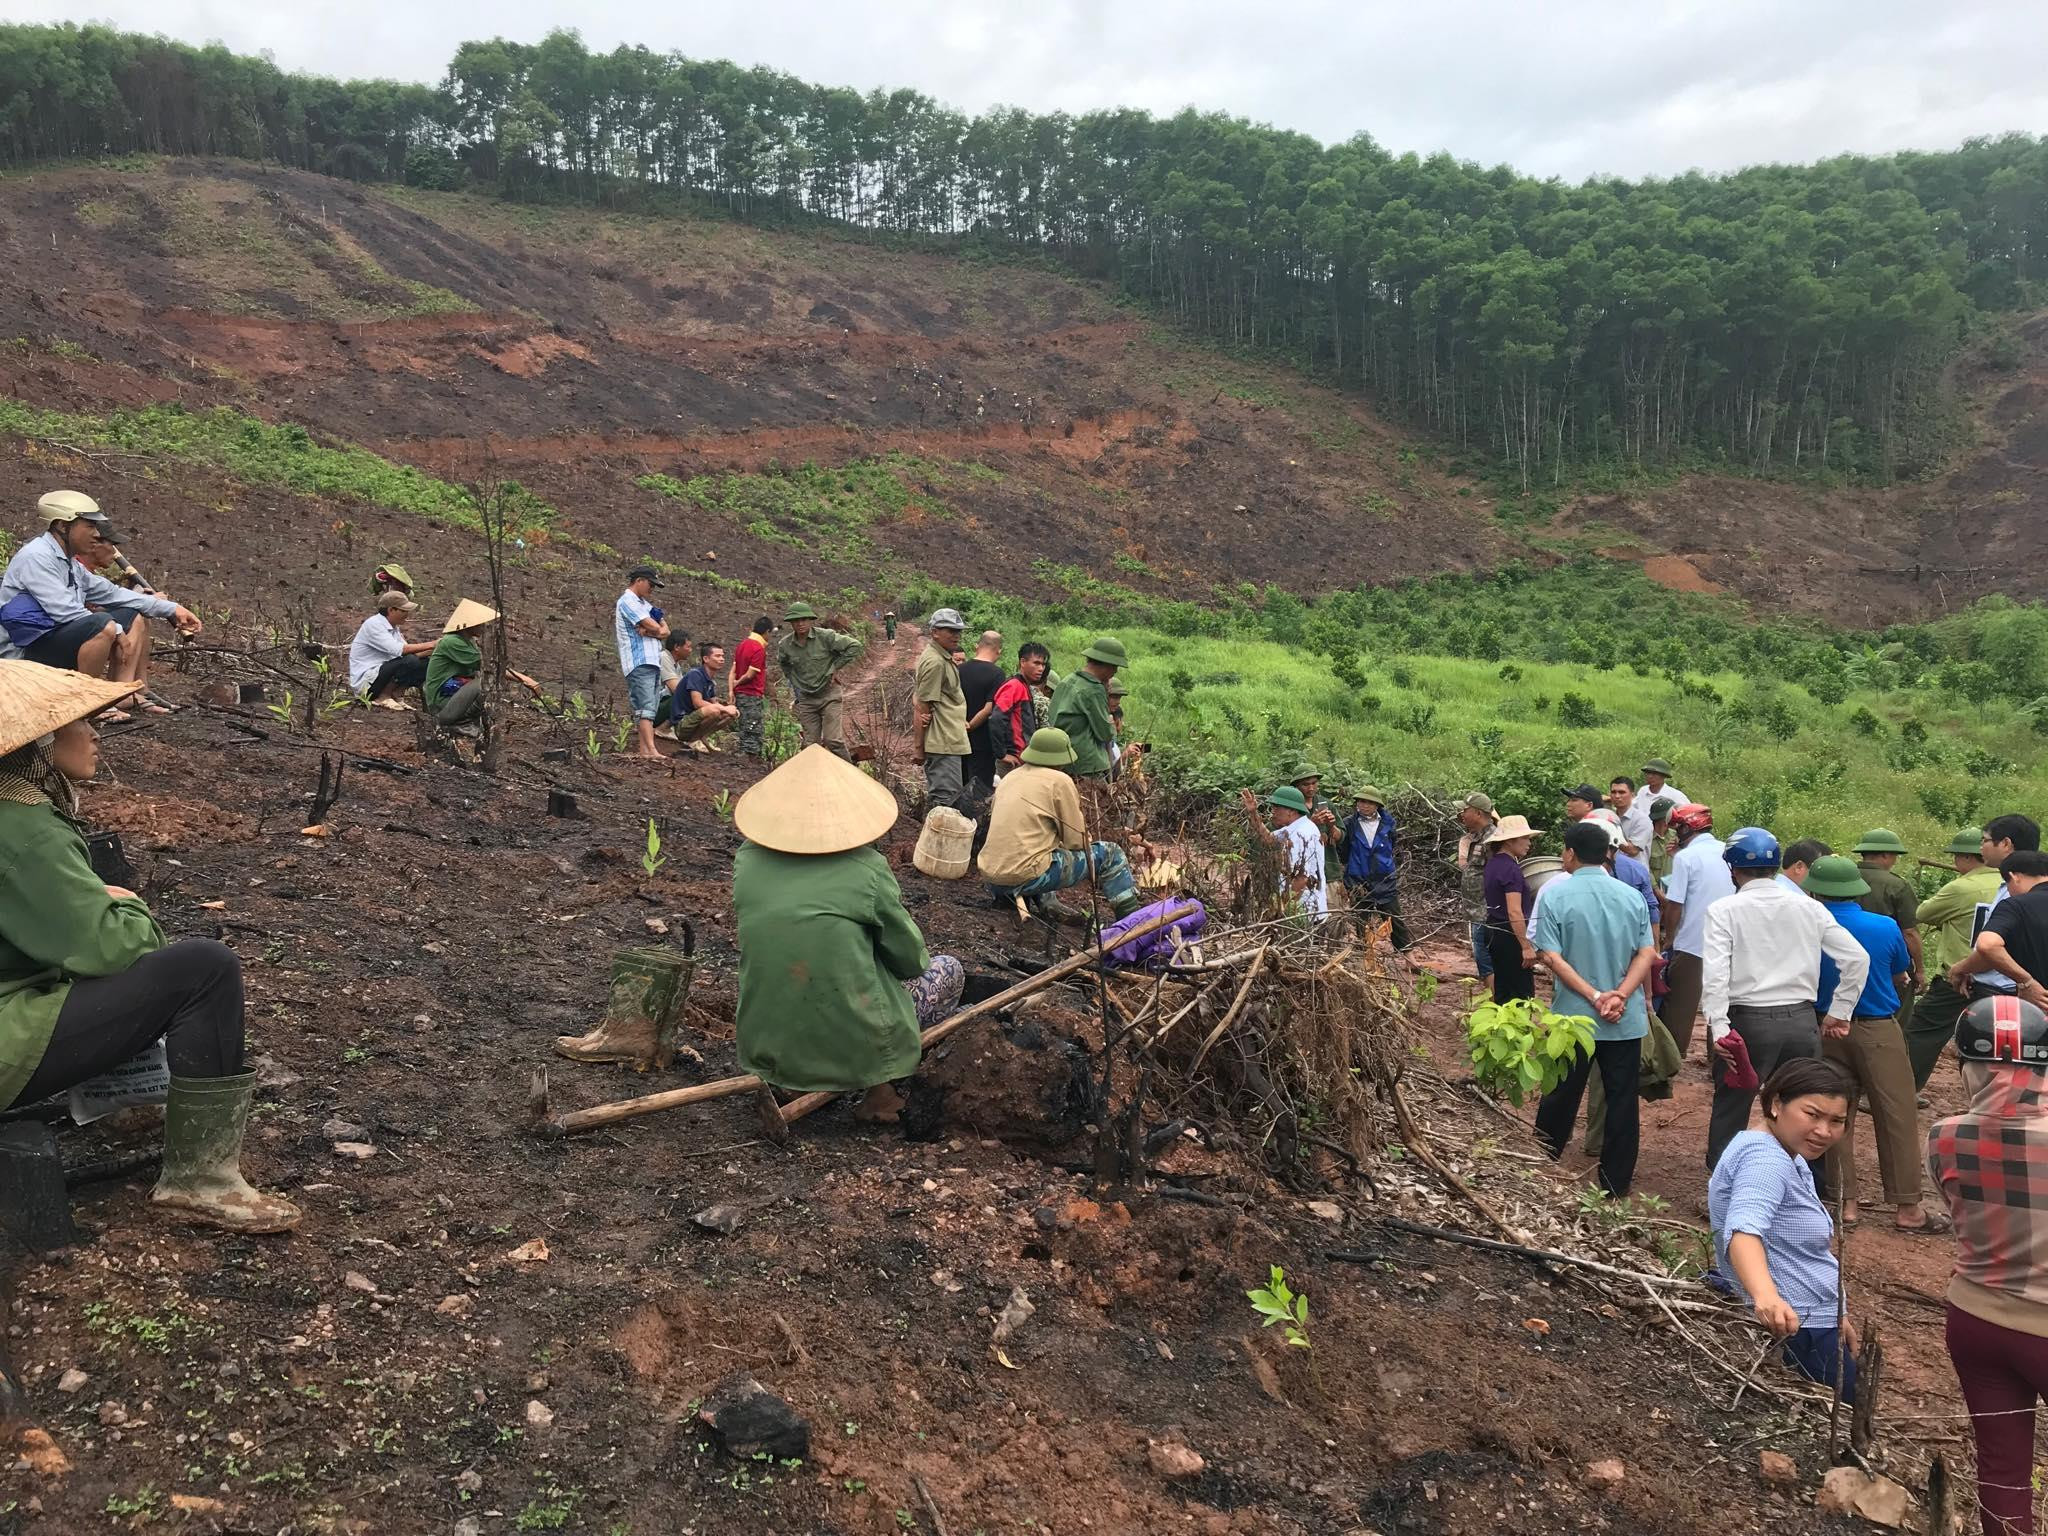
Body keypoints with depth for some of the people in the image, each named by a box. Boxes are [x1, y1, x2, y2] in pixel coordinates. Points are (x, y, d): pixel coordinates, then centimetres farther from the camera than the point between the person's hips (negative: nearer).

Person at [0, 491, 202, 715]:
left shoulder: (71, 563, 13)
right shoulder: (36, 557, -15)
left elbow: (112, 593, 15)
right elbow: (64, 611, -24)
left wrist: (173, 609, 11)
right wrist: (117, 632, -18)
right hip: (26, 652, -10)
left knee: (135, 617, 10)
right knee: (103, 624, -33)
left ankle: (124, 695, -2)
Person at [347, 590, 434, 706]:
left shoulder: (394, 627, 12)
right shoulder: (373, 625, -15)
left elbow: (408, 652, 6)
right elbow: (398, 650, -26)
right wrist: (430, 645, -24)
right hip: (365, 682, -9)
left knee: (426, 663, -1)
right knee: (409, 662, -27)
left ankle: (389, 693, -2)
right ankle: (383, 696, -11)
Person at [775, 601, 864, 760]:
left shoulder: (826, 636, -14)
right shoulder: (784, 645, -3)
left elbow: (854, 646, -9)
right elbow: (783, 665, 19)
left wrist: (837, 667, -7)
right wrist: (794, 684, 11)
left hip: (829, 695, -4)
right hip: (806, 700, 4)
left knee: (833, 740, -12)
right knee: (811, 744, 4)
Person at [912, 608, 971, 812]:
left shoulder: (945, 658, 17)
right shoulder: (935, 662, -15)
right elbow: (923, 707, -17)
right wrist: (918, 747, -16)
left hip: (950, 741, 11)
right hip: (943, 743, -10)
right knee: (944, 797, -9)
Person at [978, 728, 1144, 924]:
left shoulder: (1009, 777, 15)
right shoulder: (1060, 781, -4)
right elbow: (1076, 841, -2)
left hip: (991, 879, 7)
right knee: (1110, 854, 6)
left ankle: (1047, 903, 15)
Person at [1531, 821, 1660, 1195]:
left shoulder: (1555, 893, -8)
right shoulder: (1632, 896, 2)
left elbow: (1551, 956, -15)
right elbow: (1646, 953, -4)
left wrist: (1594, 996, -16)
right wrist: (1620, 995, -13)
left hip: (1573, 1015, -2)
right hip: (1626, 1021, 2)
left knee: (1560, 1095, 11)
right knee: (1622, 1099, 10)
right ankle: (1617, 1183, 17)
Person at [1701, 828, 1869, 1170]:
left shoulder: (1724, 911, -5)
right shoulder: (1809, 907, 7)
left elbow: (1714, 973, -16)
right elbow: (1857, 958, 7)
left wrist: (1719, 1027, -18)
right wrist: (1840, 1012, 13)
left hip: (1747, 1023, -4)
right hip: (1802, 1021, 4)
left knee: (1731, 1116, 6)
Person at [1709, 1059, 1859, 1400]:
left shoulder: (1792, 1159, 12)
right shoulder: (1765, 1158, -21)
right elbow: (1744, 1230, -39)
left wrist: (1835, 1316, 23)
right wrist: (1766, 1296, -55)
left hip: (1815, 1324, 11)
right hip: (1792, 1332, -11)